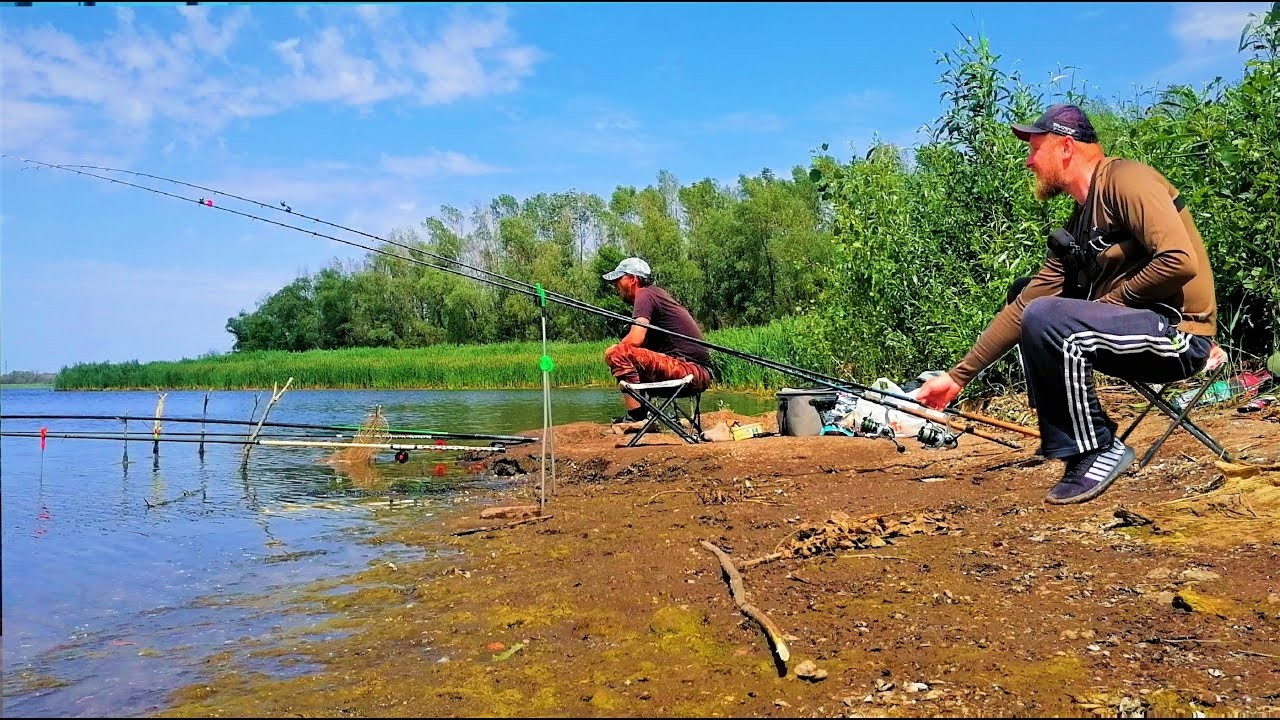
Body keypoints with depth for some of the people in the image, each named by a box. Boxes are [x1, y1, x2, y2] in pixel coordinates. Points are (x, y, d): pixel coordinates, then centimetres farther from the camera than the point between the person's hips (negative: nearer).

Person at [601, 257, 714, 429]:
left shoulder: (645, 294, -4)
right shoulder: (657, 293, 23)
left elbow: (635, 339, -18)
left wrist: (612, 350, 0)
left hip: (690, 371, -10)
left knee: (617, 354, -17)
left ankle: (636, 418, -17)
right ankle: (644, 415, 20)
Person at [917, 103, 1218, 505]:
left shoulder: (1125, 180, -11)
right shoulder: (1076, 224, 13)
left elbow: (1181, 261, -25)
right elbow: (1022, 308, 10)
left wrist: (1112, 298, -9)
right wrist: (958, 376, 7)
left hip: (1180, 334, -9)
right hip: (1137, 326, 9)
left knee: (1046, 318, -27)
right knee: (1024, 294, 13)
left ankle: (1099, 450, -10)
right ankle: (1067, 443, 8)